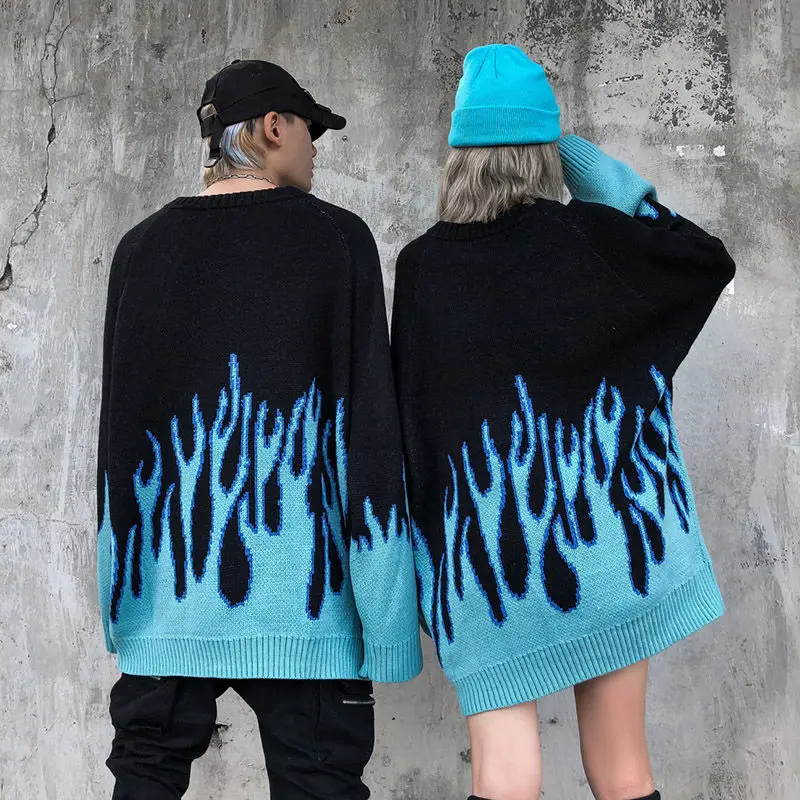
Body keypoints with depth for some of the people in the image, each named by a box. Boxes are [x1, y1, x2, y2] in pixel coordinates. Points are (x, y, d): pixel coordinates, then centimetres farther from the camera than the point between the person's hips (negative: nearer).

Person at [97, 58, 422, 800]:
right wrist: (381, 576, -3)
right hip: (297, 572, -3)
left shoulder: (142, 246, 6)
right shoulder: (336, 238, -3)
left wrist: (121, 571, 16)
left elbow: (118, 412, 8)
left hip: (169, 569, 4)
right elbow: (370, 412, -7)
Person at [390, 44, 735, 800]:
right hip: (606, 535, 1)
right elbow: (712, 258, 10)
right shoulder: (590, 236, -3)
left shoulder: (421, 265, -3)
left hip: (486, 547, 0)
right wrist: (636, 200, 15)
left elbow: (409, 405, 0)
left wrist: (426, 540, 10)